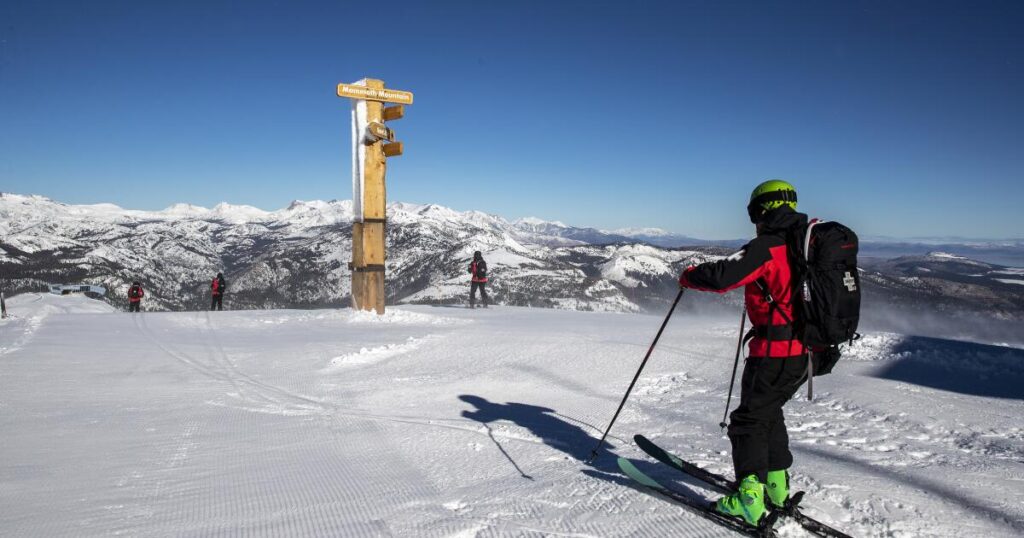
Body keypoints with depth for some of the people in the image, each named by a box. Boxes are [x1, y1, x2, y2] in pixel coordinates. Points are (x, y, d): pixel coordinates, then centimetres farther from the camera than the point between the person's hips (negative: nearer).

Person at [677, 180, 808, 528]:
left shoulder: (766, 247, -16)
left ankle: (750, 496, -2)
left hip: (776, 354, -8)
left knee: (750, 419, 2)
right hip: (809, 352, 8)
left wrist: (689, 276, -3)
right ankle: (777, 485, 30)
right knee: (770, 411, 23)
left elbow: (721, 277, -22)